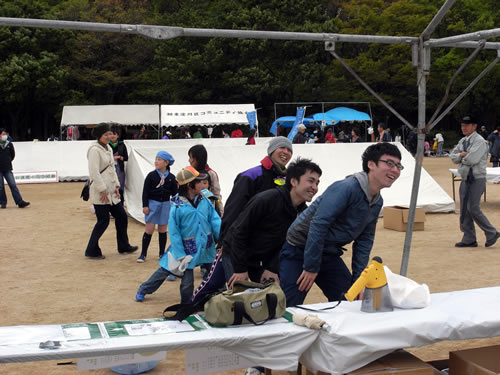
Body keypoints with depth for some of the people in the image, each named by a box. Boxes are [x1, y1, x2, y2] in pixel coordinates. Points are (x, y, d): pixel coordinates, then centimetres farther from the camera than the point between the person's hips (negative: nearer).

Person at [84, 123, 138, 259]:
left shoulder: (108, 149, 14)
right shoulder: (95, 150, -15)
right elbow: (94, 172, -21)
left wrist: (116, 186, 10)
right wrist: (103, 191, -20)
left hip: (111, 192, 9)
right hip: (100, 193, -9)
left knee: (121, 216, 14)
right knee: (103, 221, -4)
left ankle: (123, 246, 28)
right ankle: (91, 251, 8)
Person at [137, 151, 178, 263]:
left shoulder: (171, 178, 1)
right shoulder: (151, 175, -4)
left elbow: (174, 193, 8)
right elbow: (145, 191, -3)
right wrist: (145, 205, -8)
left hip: (165, 204, 2)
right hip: (152, 203, -2)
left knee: (162, 230, 10)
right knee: (149, 229, -3)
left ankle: (162, 253, 21)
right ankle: (143, 254, 5)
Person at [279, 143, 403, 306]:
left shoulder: (377, 202, 5)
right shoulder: (346, 188, -23)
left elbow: (364, 241, 12)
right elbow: (318, 225, -26)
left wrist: (358, 280, 7)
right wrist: (311, 268, -22)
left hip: (329, 255, 8)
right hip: (298, 251, -8)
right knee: (288, 308, -7)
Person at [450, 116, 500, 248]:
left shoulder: (479, 141, -11)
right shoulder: (462, 141, 15)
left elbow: (472, 160, -21)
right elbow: (453, 156, 8)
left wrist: (460, 155, -4)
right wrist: (463, 155, -9)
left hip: (477, 179, -8)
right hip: (465, 178, 8)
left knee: (473, 209, -12)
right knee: (464, 210, 7)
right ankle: (469, 239, 14)